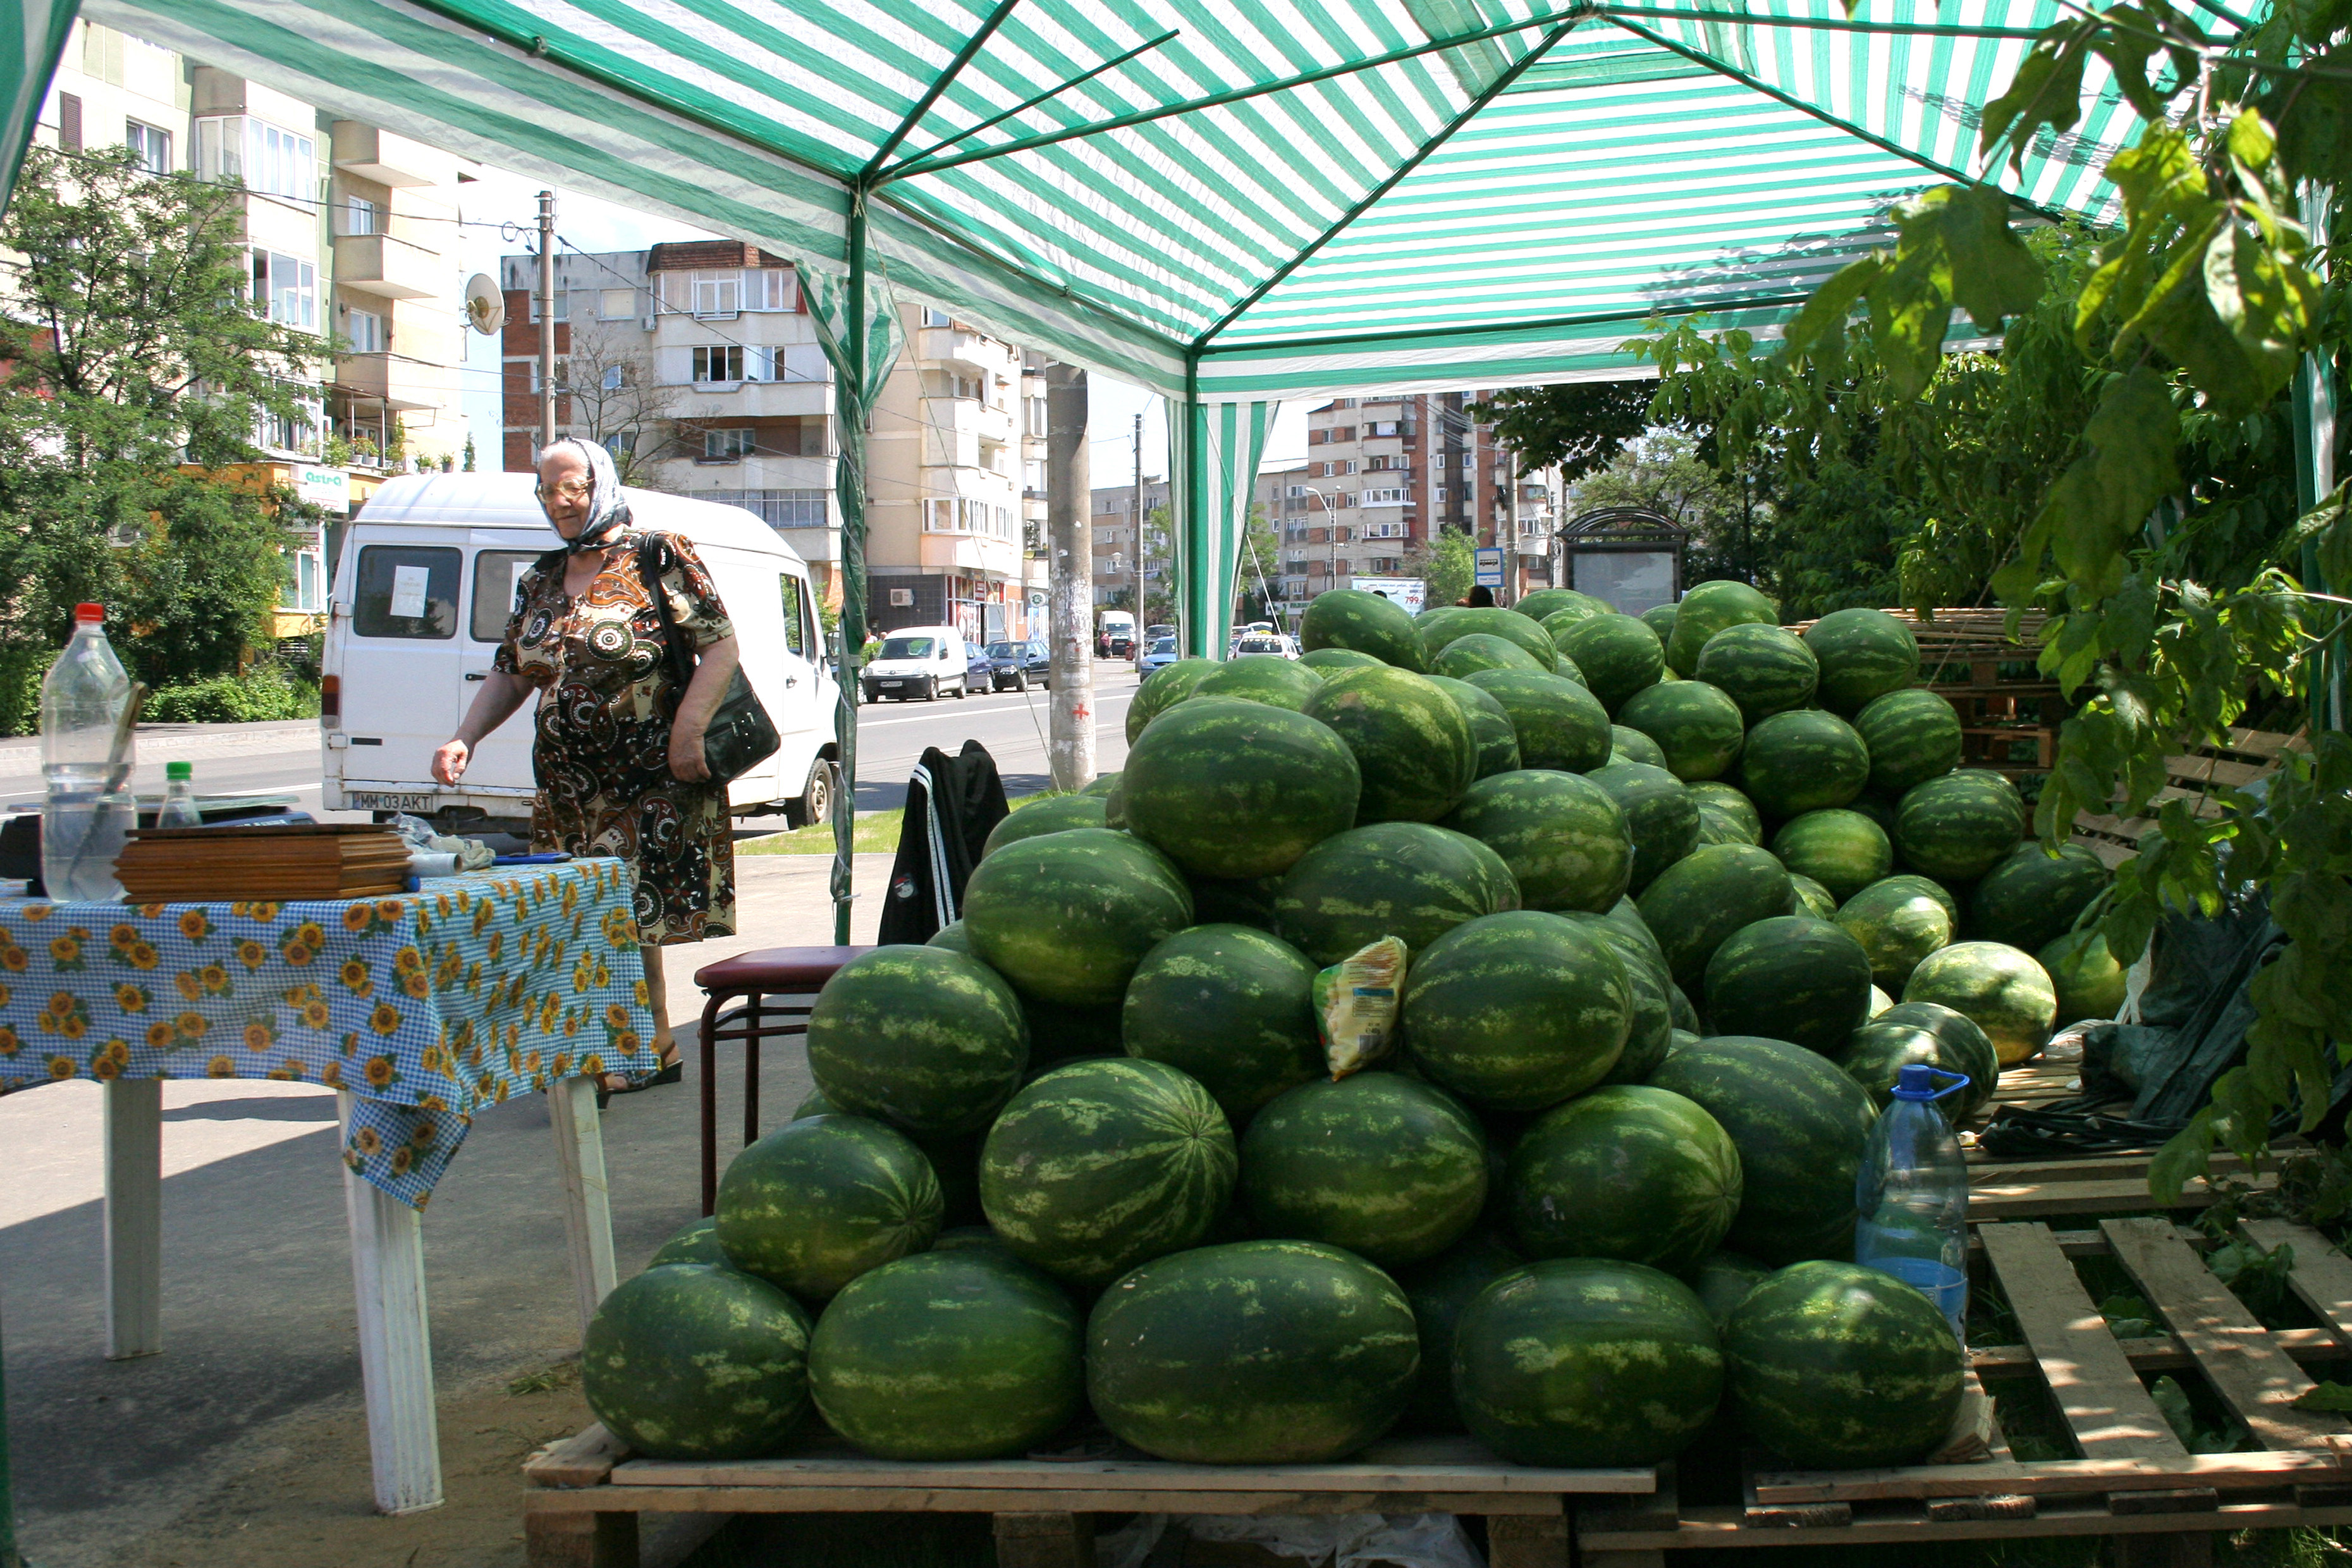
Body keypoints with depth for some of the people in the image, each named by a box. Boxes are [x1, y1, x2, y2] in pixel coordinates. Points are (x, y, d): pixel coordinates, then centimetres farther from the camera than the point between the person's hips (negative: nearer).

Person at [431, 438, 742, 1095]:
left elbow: (721, 645, -9)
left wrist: (688, 732, -19)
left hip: (652, 778, -6)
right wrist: (464, 739, 2)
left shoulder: (659, 558, -4)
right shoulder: (540, 583, 14)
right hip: (569, 785, 6)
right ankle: (656, 1051, 21)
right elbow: (509, 674, 18)